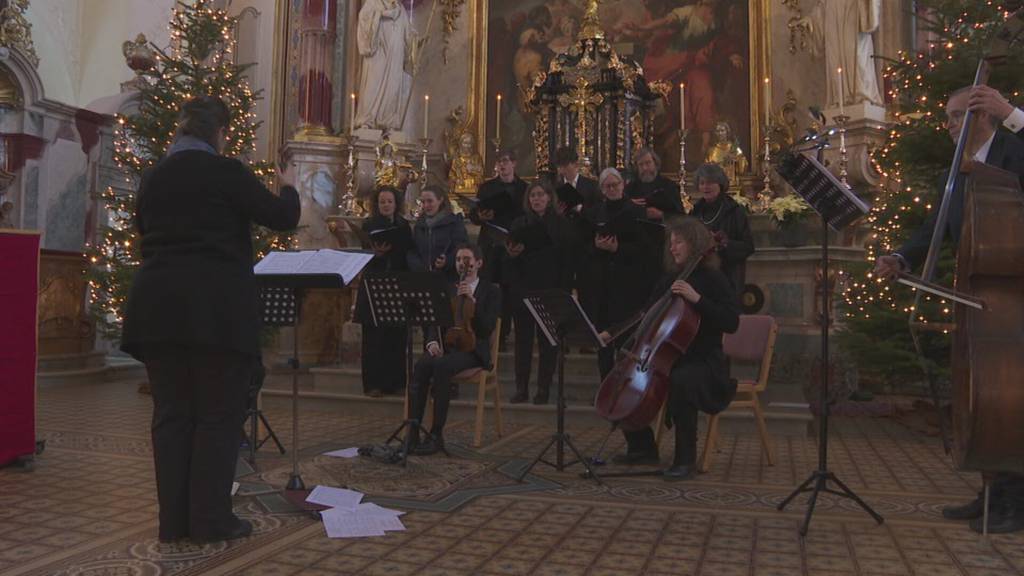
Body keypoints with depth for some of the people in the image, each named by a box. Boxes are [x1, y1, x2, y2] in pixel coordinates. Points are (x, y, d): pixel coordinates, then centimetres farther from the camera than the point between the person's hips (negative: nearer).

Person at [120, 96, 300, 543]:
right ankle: (211, 519, 7)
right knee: (218, 414, 2)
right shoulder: (225, 171, -7)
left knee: (171, 412, 10)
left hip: (159, 306, 6)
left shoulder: (152, 176, 13)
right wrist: (288, 187, 16)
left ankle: (174, 519, 15)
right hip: (216, 308, -6)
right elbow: (283, 218, -4)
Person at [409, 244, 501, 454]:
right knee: (421, 366, -31)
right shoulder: (447, 289, 20)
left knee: (442, 366, -36)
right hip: (444, 345, 4)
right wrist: (432, 341, -8)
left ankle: (436, 435, -29)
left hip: (472, 349, -4)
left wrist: (472, 301, -16)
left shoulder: (491, 292, 7)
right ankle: (413, 433, -32)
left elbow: (487, 329, -6)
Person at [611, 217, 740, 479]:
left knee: (679, 382, -37)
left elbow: (731, 323, -19)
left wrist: (696, 298, -27)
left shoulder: (713, 279, -7)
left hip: (704, 364, -7)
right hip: (669, 359, 7)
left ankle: (686, 459, -21)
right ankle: (643, 448, 10)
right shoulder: (670, 279, 13)